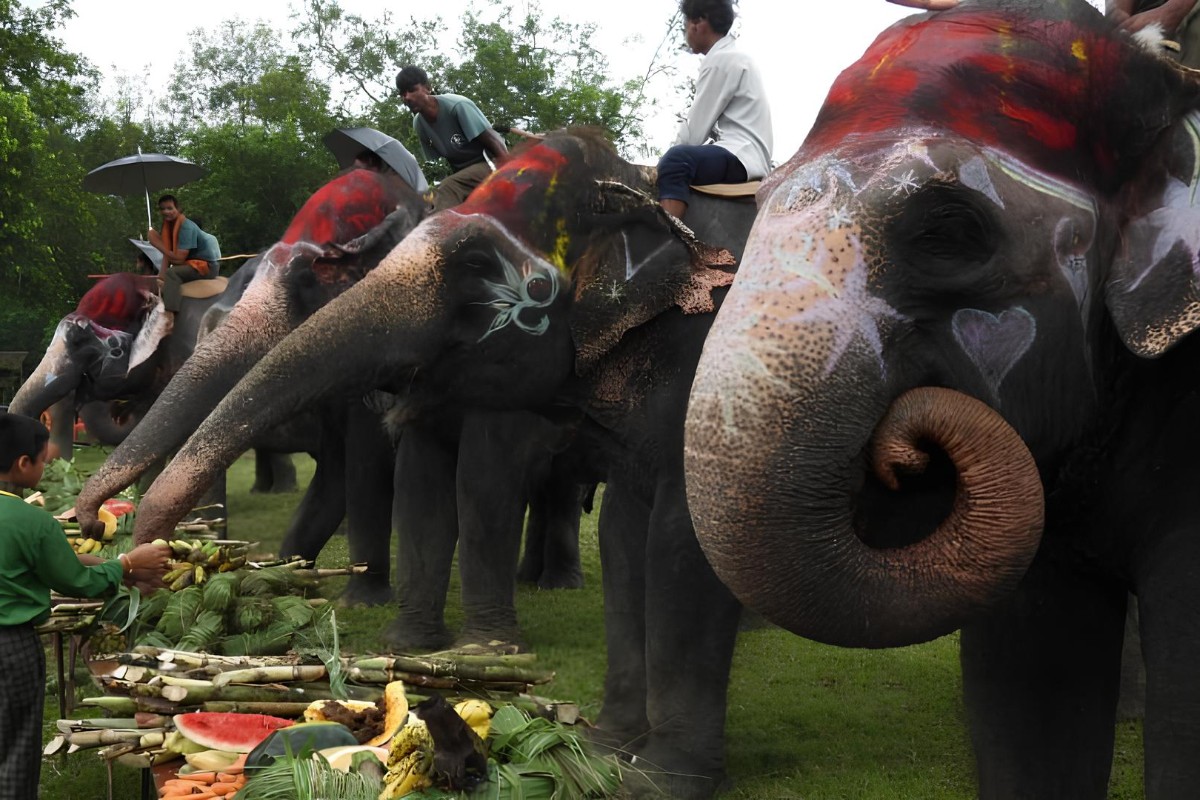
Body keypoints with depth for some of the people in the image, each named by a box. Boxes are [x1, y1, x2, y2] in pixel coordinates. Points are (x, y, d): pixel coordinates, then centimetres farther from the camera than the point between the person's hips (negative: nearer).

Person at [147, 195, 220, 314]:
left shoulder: (186, 227, -20)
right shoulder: (168, 225, 5)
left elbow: (178, 258, -24)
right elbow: (167, 254, 1)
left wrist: (158, 243, -18)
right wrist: (161, 275, -14)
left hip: (204, 265, -10)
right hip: (188, 264, 10)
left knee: (171, 273, -30)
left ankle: (169, 312, -39)